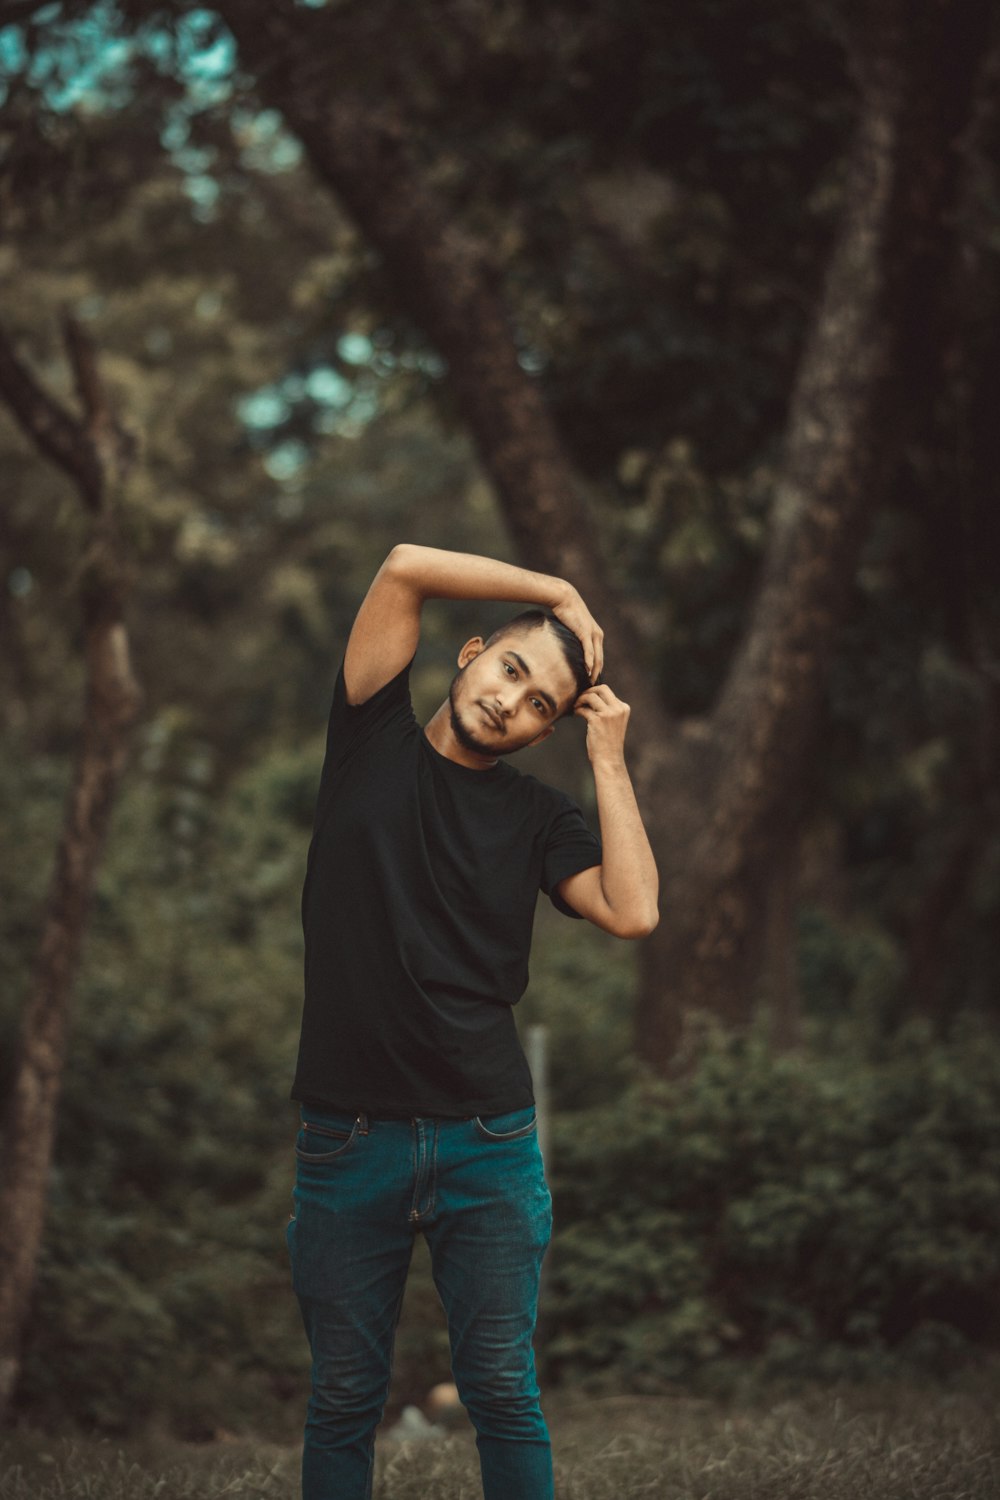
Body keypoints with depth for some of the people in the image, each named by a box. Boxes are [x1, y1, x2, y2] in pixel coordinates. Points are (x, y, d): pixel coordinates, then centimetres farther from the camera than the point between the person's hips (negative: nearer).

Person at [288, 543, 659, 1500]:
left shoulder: (537, 817, 8)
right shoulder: (373, 741, 6)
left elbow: (632, 912, -10)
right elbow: (406, 568, -5)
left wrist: (608, 759, -3)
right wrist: (560, 595, 1)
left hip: (487, 1141, 1)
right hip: (347, 1135, -1)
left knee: (502, 1393, 3)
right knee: (343, 1400, 6)